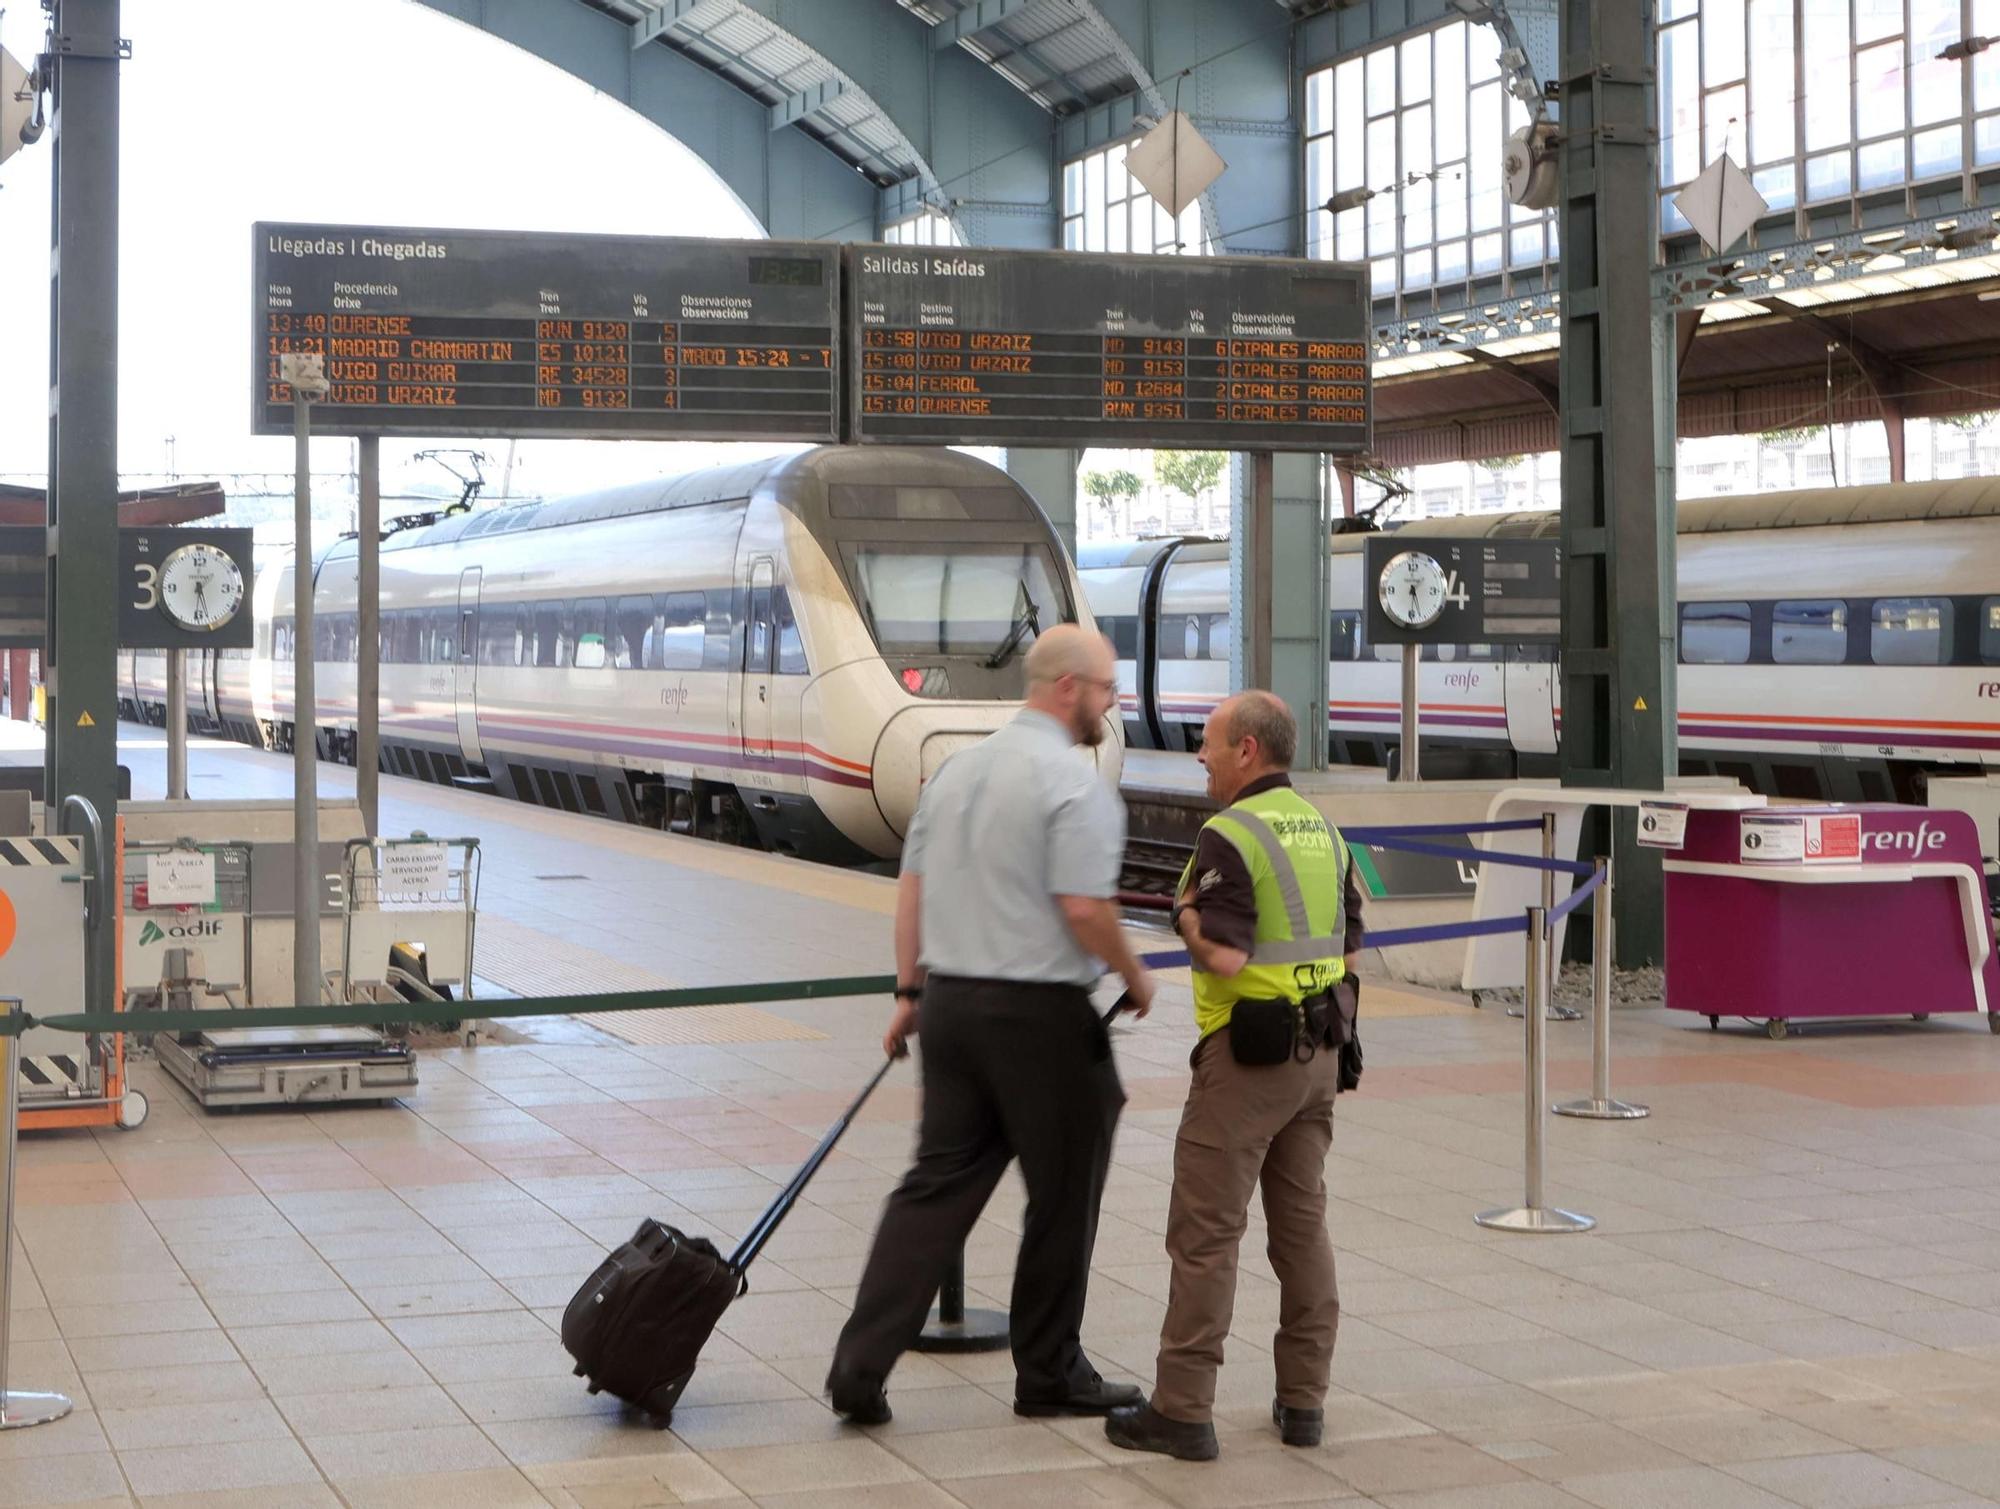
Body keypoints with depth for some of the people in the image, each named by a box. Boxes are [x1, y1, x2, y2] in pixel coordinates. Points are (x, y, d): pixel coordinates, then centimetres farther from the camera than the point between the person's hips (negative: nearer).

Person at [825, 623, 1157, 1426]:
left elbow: (912, 886, 13)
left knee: (936, 1186, 7)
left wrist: (910, 990, 18)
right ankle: (1049, 1374, 19)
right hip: (1040, 1013, -7)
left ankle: (861, 1367, -1)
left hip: (950, 999, 7)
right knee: (1062, 1196, 8)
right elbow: (1085, 908, -19)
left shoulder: (958, 768, 12)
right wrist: (1135, 976, -3)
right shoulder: (1075, 783, -13)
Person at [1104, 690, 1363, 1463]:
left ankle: (1182, 1410, 0)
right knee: (1302, 1221, 12)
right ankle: (1303, 1400, 16)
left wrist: (1185, 912, -4)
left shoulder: (1230, 835, -15)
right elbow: (1348, 949, 15)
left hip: (1249, 1050, -8)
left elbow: (1224, 956, -22)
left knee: (1206, 1231, -3)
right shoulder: (1322, 830, 11)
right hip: (1318, 1050, 8)